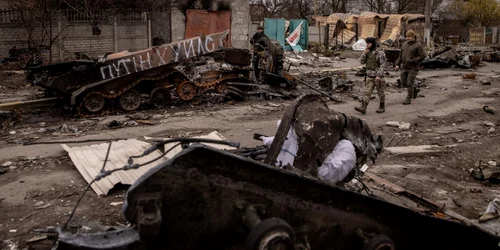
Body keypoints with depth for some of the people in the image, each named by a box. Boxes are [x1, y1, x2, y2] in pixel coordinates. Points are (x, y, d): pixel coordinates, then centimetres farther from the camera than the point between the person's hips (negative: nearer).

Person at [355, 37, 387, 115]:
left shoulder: (380, 53, -13)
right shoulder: (368, 52, 7)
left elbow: (382, 65, -17)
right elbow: (362, 62, 4)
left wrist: (379, 75, -24)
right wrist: (365, 53, -9)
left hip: (378, 76, -6)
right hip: (369, 76, 6)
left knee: (380, 92, 8)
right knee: (367, 92, -4)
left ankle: (382, 107, 23)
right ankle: (363, 108, -12)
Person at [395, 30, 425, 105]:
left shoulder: (418, 45, -10)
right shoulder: (405, 44, 9)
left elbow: (422, 57, -14)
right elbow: (401, 55, 15)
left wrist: (412, 61, -24)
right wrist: (397, 64, 6)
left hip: (413, 68, -6)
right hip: (404, 67, 7)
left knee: (410, 83, -10)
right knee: (404, 83, 9)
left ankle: (408, 99, 0)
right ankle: (414, 90, 35)